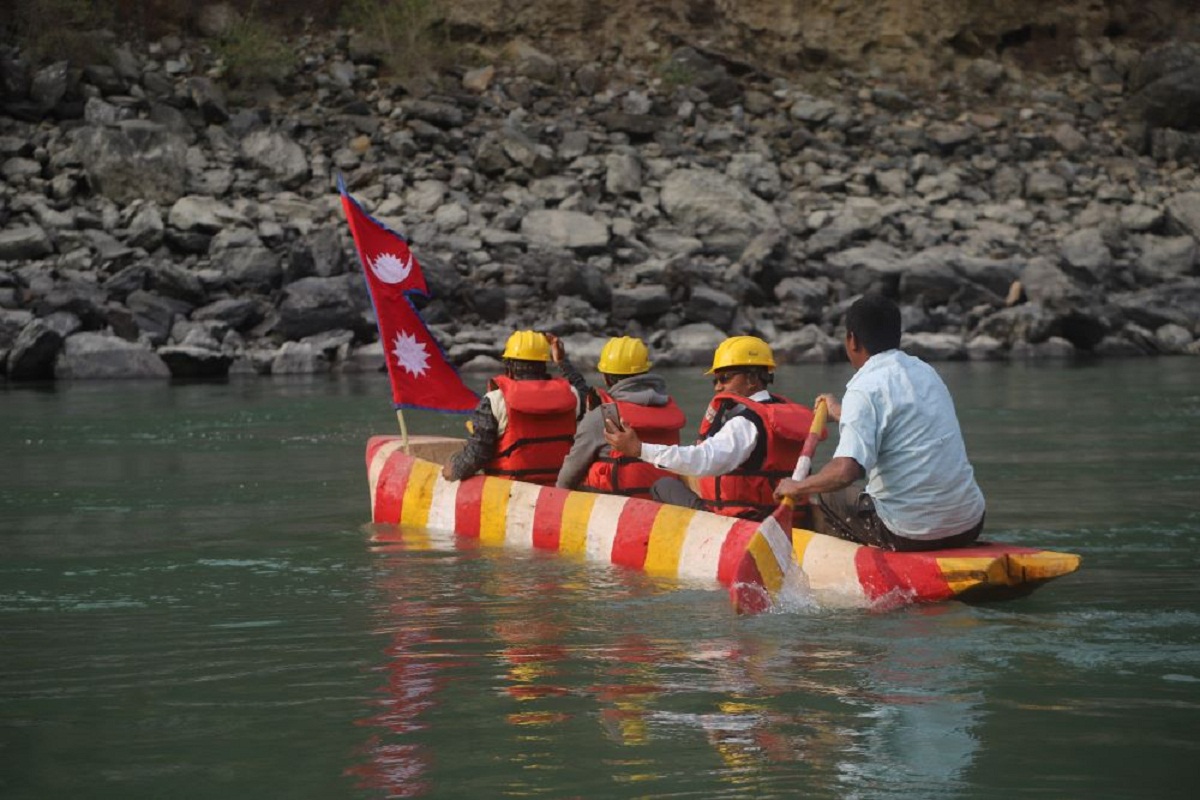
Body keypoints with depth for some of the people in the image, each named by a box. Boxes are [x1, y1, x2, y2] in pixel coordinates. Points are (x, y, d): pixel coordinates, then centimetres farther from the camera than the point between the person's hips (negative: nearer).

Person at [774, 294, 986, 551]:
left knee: (826, 499, 16)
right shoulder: (925, 372, 12)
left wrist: (798, 487, -6)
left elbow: (847, 471, -24)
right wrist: (841, 413, 46)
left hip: (910, 534, -7)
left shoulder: (865, 388, -12)